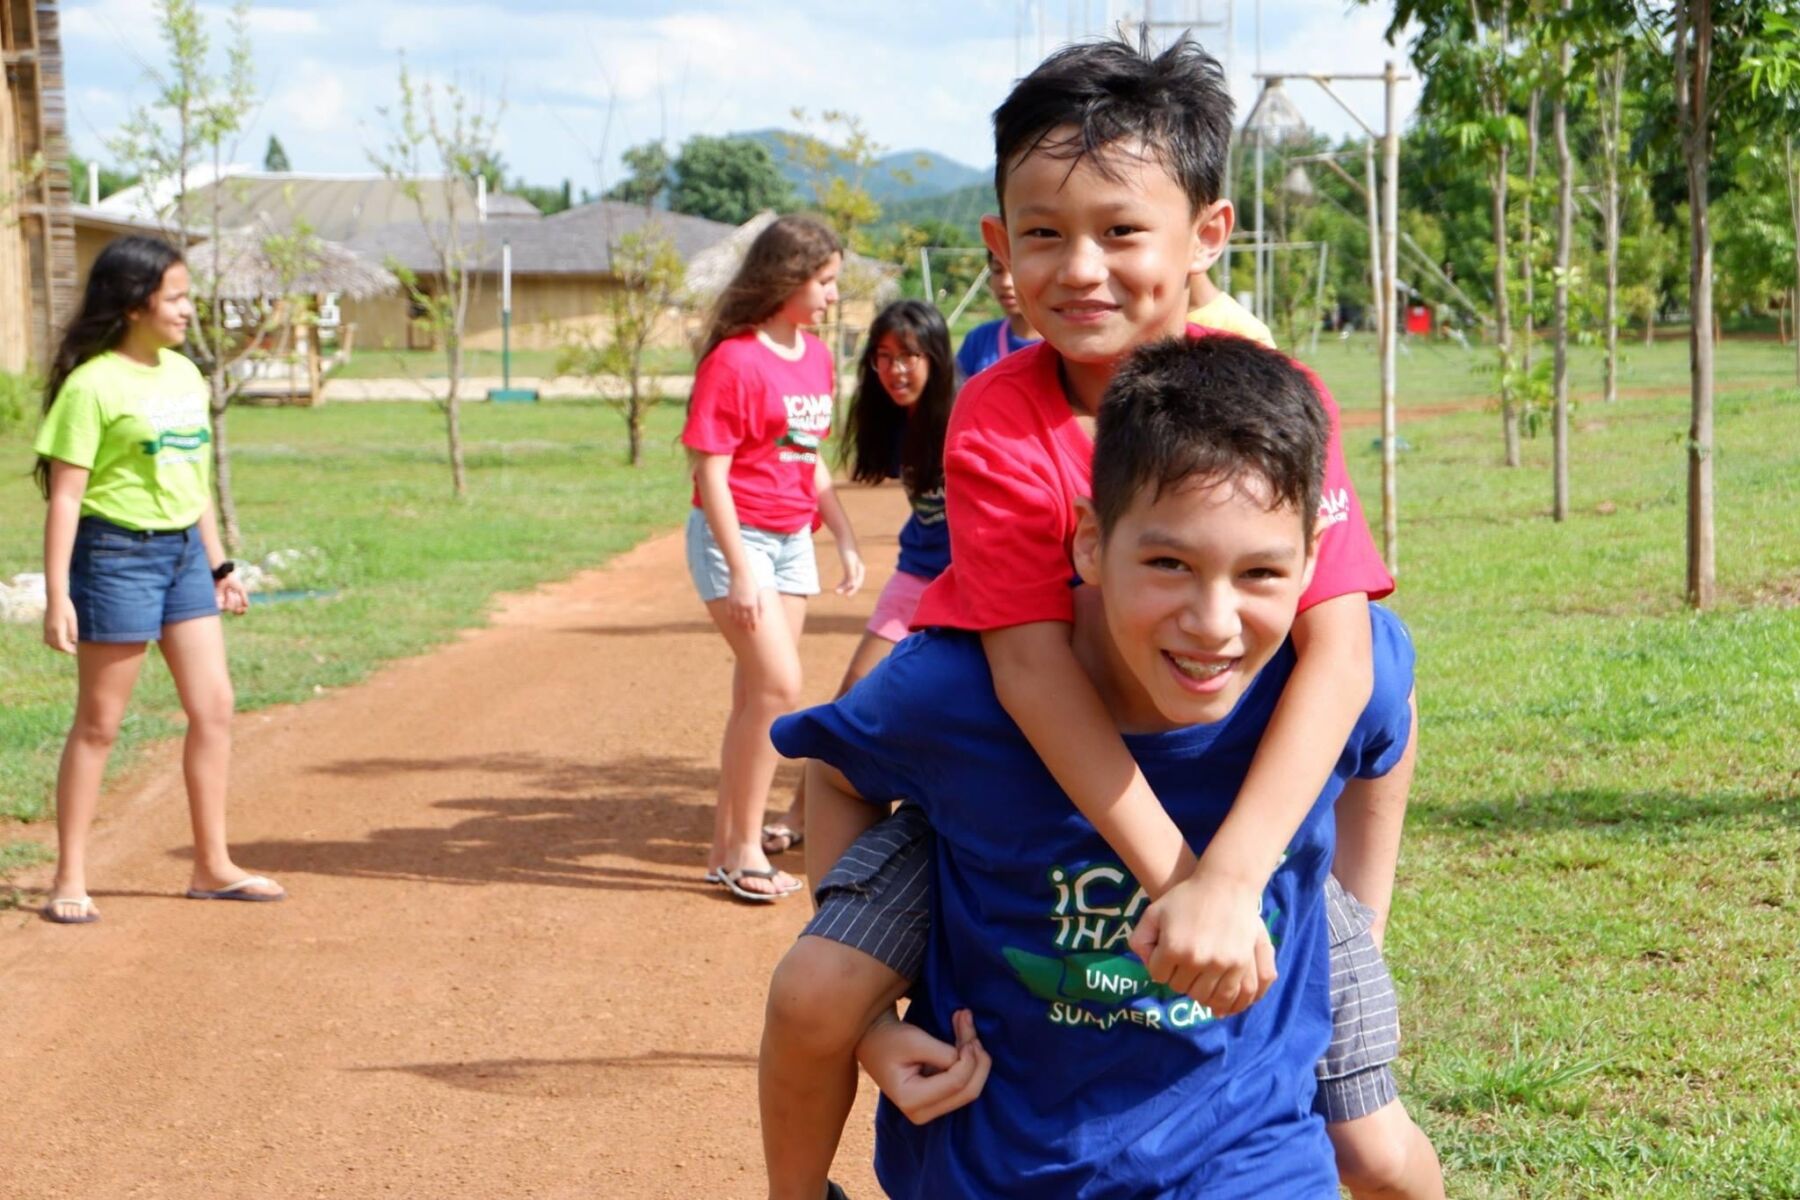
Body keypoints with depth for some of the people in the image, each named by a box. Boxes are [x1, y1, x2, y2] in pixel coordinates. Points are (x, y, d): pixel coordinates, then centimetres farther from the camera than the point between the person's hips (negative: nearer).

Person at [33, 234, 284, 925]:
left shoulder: (185, 376, 10)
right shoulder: (93, 385, -13)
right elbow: (65, 494, -14)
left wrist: (218, 564, 20)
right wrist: (57, 594, -18)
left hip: (182, 551, 7)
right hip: (116, 553, -7)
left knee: (213, 706, 6)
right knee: (99, 723, 0)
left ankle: (212, 866, 16)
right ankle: (69, 879, 9)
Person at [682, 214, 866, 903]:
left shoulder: (816, 357, 9)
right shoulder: (734, 360, -15)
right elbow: (710, 471, -17)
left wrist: (846, 541, 12)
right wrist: (739, 571, -21)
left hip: (793, 541, 8)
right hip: (734, 536, -8)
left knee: (757, 695, 9)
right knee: (778, 684, -13)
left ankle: (726, 849, 17)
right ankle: (744, 849, -2)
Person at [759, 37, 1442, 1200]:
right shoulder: (997, 426, -19)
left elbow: (1338, 653, -27)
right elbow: (1033, 667, -26)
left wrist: (1229, 879, -38)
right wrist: (1172, 874, -36)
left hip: (1252, 797, 0)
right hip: (1025, 778, 0)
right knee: (816, 998, -20)